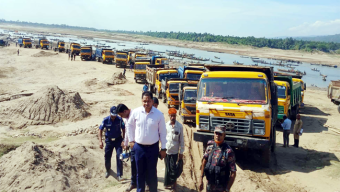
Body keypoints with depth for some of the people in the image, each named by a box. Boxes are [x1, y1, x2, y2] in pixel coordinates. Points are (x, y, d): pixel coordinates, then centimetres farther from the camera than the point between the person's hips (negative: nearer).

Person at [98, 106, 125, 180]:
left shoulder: (119, 120, -14)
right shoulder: (106, 120, -13)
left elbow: (123, 130, -6)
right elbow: (100, 130, -6)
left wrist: (123, 140, -14)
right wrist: (100, 141, -16)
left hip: (118, 140, -1)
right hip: (109, 140, 1)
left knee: (119, 156, -13)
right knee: (107, 157, 8)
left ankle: (119, 175, -9)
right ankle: (108, 171, 38)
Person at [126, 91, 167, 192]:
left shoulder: (159, 114, -10)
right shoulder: (136, 112, -7)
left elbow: (163, 132, -3)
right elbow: (129, 125, 10)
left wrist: (163, 148, -2)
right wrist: (131, 140, 9)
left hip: (153, 148, -2)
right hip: (139, 147, 2)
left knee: (152, 173, 8)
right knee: (140, 172, 14)